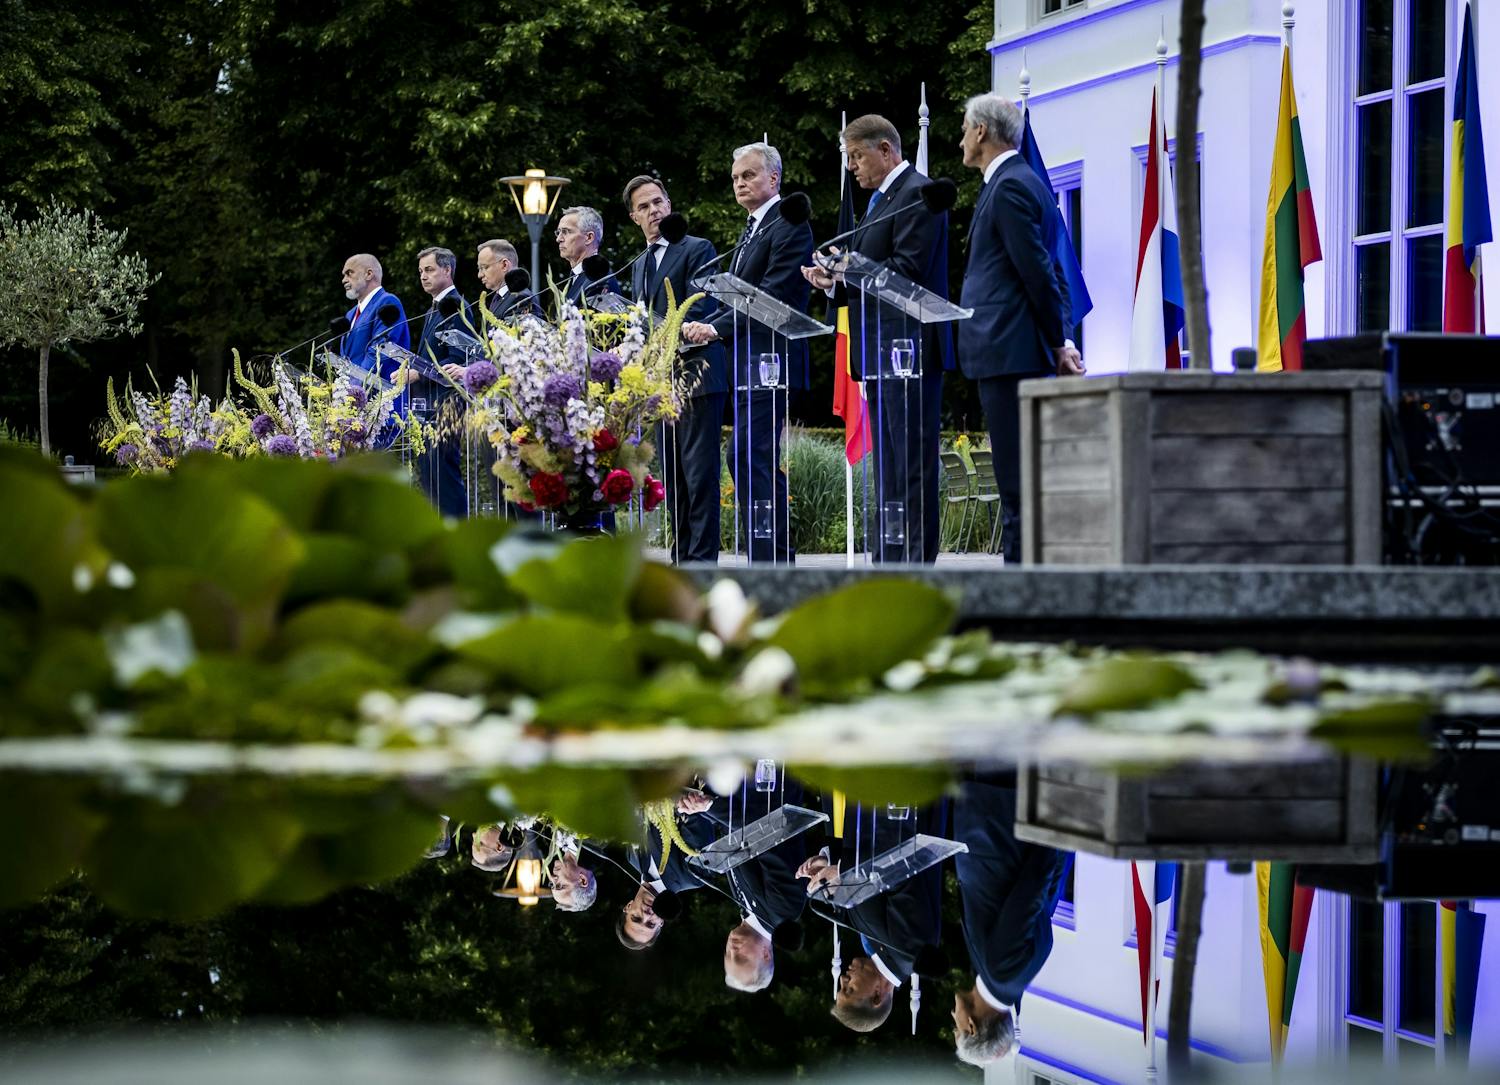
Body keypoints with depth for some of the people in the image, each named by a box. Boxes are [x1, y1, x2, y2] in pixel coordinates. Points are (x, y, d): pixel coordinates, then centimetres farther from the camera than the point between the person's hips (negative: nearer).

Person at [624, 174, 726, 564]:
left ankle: (703, 559, -11)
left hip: (695, 375, -8)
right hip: (660, 381, 8)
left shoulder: (697, 250, -3)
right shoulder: (640, 265, 21)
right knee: (673, 477, 8)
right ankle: (681, 559, 10)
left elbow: (700, 313, -12)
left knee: (700, 475, -10)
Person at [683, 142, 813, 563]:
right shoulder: (751, 229, 23)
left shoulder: (789, 224, -9)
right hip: (749, 363, 10)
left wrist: (718, 326, -22)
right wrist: (709, 326, 5)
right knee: (755, 461, 9)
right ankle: (779, 559, 13)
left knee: (749, 456, -16)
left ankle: (767, 561, -16)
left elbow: (774, 293, -18)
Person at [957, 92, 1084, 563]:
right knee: (1023, 475, 11)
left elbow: (1038, 272, -15)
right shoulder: (1022, 181, 20)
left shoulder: (1010, 187, -12)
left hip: (1008, 349, -11)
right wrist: (1061, 339, 14)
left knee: (1017, 477, -10)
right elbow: (1049, 272, 20)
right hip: (1014, 352, 11)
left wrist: (1057, 342, -8)